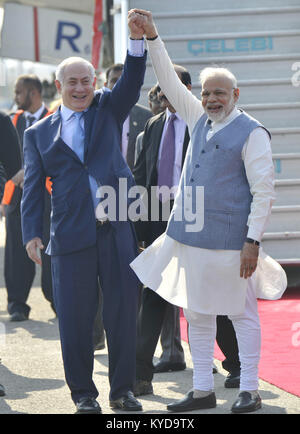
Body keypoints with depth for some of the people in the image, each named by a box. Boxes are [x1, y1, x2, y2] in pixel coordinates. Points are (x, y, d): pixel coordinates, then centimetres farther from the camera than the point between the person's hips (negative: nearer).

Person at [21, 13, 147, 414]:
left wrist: (137, 38, -20)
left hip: (118, 231, 1)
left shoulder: (108, 110, 13)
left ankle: (122, 390, 14)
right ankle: (83, 393, 14)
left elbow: (132, 81, -4)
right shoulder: (39, 133, 11)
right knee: (75, 318, 2)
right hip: (71, 236, -1)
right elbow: (33, 187, 7)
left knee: (123, 311, 3)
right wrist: (31, 233, -5)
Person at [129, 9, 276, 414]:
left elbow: (263, 191, -9)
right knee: (197, 312, 10)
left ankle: (249, 390, 6)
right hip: (189, 236, 7)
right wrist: (152, 37, 8)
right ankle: (203, 389, 18)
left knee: (241, 312, -1)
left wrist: (253, 240, -15)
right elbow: (170, 82, 17)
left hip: (227, 239, -7)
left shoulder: (251, 133, -6)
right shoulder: (199, 120, 14)